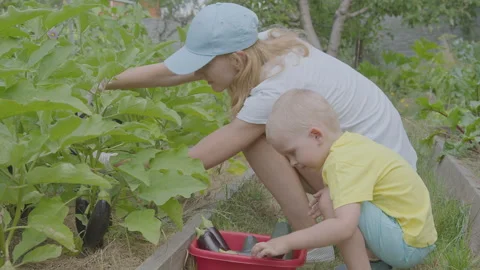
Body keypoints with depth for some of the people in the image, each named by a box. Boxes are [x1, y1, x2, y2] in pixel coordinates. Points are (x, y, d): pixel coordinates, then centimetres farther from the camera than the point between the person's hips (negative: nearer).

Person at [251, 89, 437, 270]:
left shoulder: (344, 163, -23)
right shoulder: (350, 143, 4)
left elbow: (343, 227, -34)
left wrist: (286, 242, -29)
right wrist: (335, 194, 3)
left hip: (407, 246, -10)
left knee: (329, 202, -21)